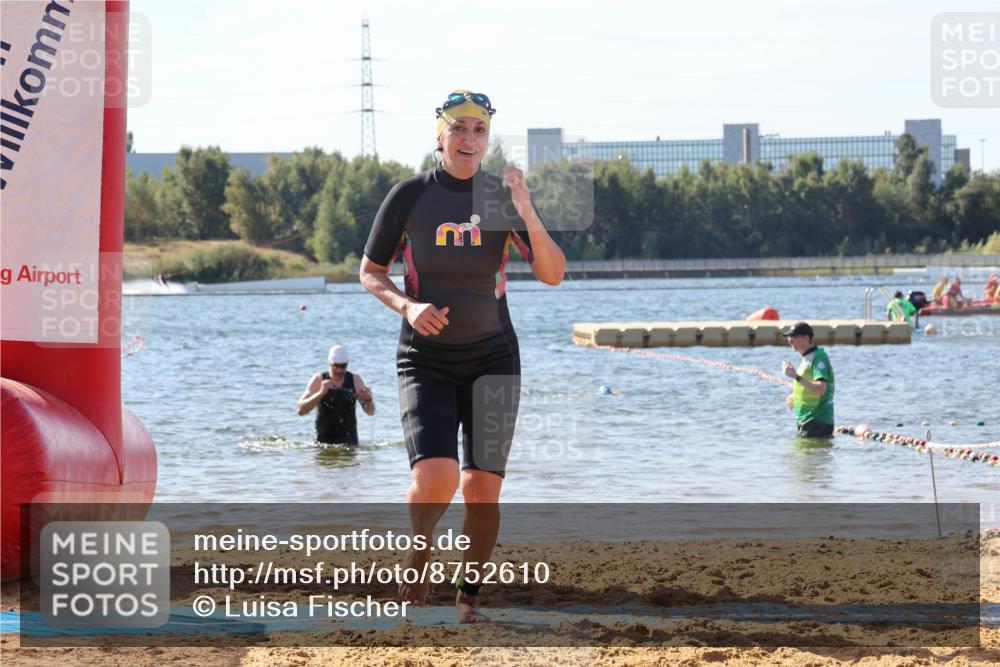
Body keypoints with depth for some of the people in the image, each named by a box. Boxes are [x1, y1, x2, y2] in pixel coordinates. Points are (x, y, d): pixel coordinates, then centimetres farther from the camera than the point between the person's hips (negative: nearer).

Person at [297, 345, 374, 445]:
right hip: (324, 440, -1)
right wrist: (320, 393, -27)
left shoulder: (355, 380, -1)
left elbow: (370, 412, 2)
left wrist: (368, 399, -21)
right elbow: (300, 410, -13)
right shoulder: (318, 380, -4)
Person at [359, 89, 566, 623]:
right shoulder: (409, 196, -5)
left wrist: (527, 215, -25)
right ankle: (419, 548, 12)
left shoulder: (503, 196, -2)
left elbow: (553, 274, -10)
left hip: (493, 359, 2)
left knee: (482, 488, 0)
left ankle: (468, 598, 19)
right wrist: (406, 305, -14)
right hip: (425, 361, -2)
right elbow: (370, 272, 6)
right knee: (436, 479, -20)